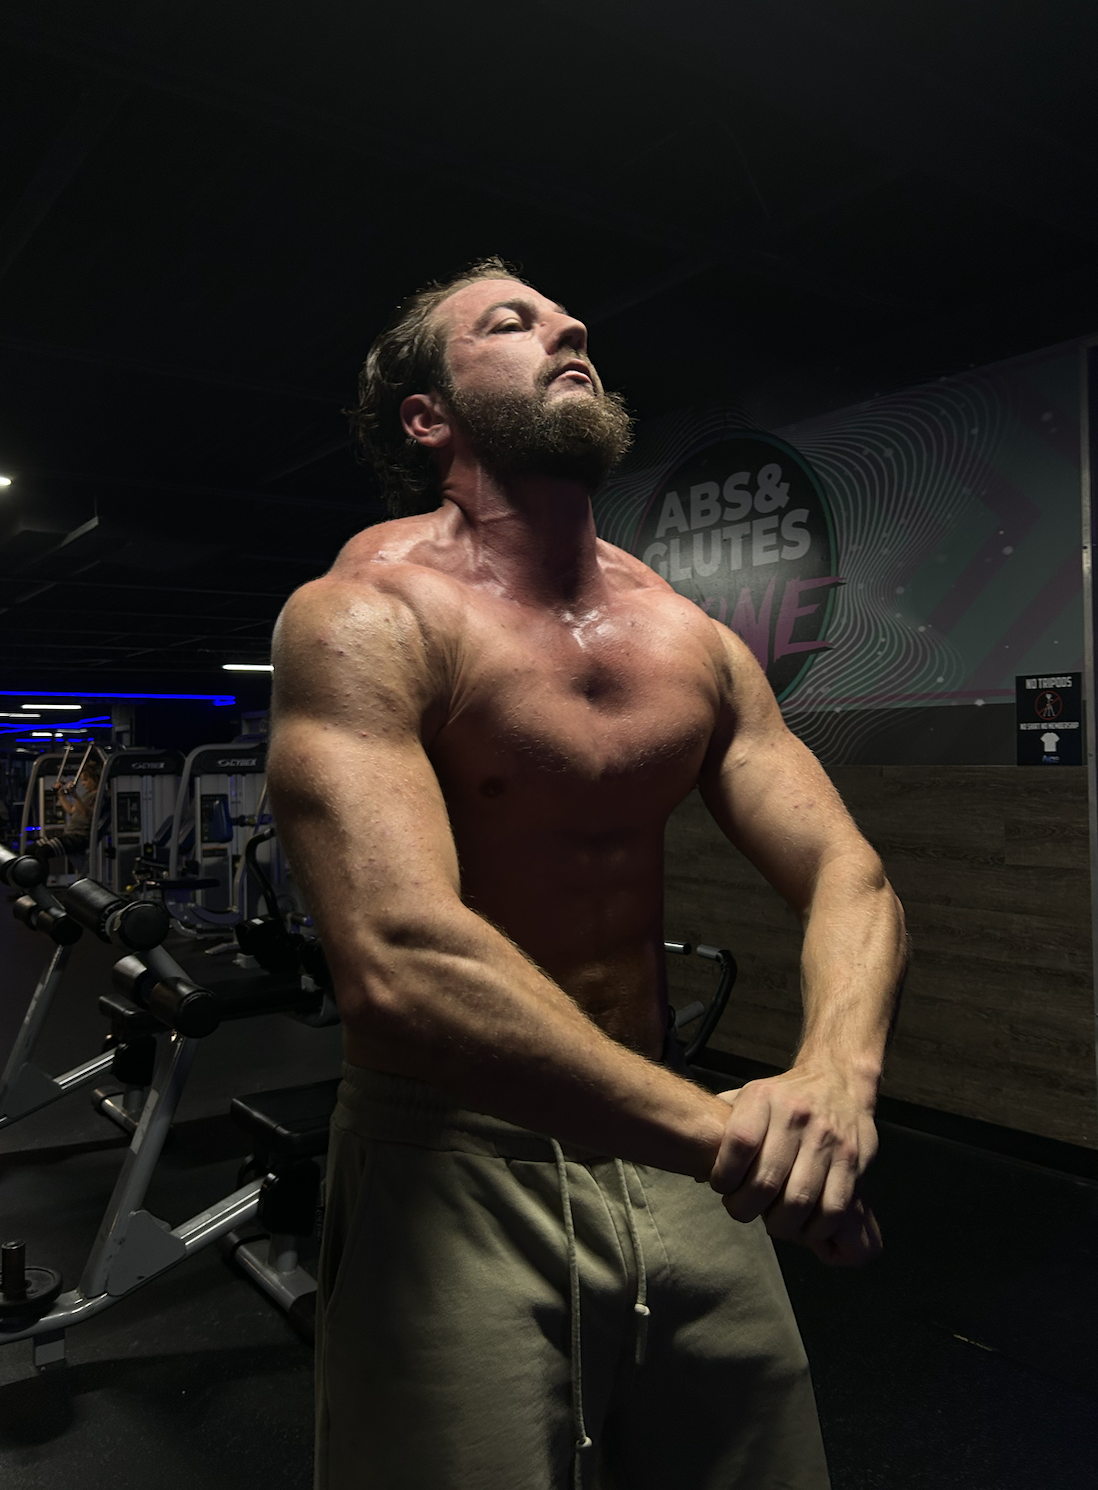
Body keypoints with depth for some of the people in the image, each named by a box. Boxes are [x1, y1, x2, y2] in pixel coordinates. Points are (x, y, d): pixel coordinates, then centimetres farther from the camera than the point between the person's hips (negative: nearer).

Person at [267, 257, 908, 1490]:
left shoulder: (692, 640, 2)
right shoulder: (365, 615, -16)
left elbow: (848, 876, -3)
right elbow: (400, 964, -29)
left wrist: (836, 1075, -23)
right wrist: (714, 1123, -30)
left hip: (663, 1141, 6)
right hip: (452, 1163, -5)